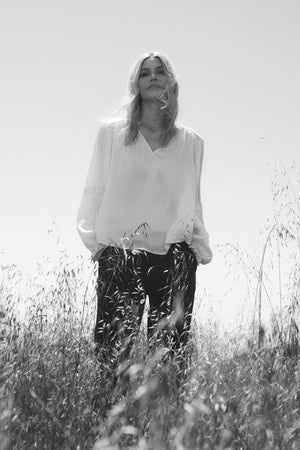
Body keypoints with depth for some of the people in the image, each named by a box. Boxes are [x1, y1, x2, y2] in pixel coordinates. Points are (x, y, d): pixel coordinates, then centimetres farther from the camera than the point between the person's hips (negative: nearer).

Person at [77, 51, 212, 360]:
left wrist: (199, 248, 10)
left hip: (174, 257, 1)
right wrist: (95, 240, 1)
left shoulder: (191, 142, 13)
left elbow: (193, 202, 17)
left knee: (170, 348, -3)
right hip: (119, 255, -1)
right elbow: (95, 190, 9)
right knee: (113, 348, -6)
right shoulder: (111, 133, 9)